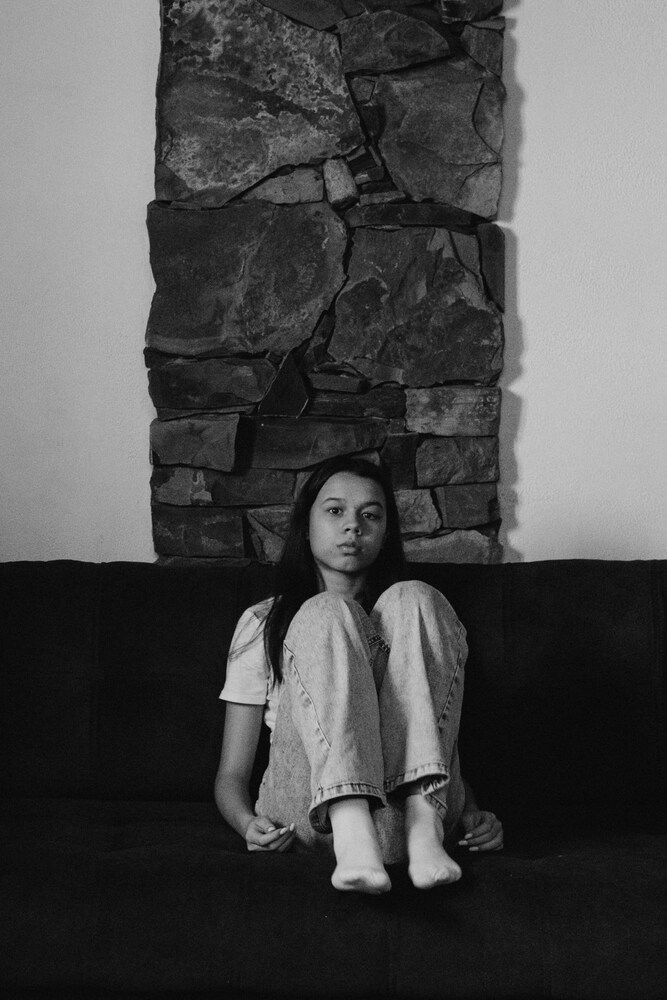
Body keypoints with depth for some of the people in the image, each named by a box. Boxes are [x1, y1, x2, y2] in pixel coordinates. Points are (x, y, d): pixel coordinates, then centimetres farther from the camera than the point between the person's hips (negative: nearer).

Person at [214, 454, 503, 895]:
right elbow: (232, 774, 15)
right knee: (327, 612, -21)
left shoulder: (416, 610, 27)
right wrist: (247, 823, -8)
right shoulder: (263, 622, 21)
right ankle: (351, 837, -42)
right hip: (308, 812, -1)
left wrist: (473, 814, 1)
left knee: (414, 600, -15)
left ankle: (426, 826, -31)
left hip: (407, 803, 1)